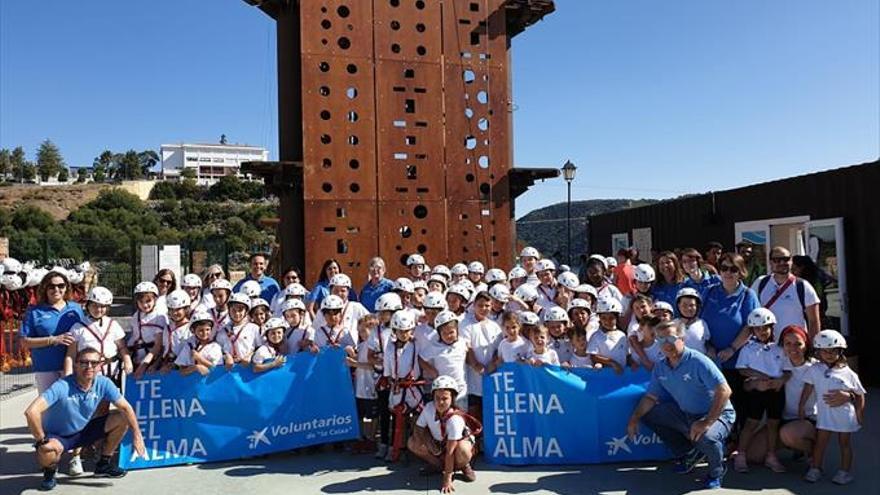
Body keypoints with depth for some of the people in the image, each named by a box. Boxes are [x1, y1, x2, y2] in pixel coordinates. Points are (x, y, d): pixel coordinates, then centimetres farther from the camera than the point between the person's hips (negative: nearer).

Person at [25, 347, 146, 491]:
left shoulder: (103, 383, -15)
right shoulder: (62, 387, -30)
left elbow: (126, 408, -10)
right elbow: (31, 412, -40)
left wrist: (137, 435, -16)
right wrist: (42, 440, -31)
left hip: (83, 431, 5)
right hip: (56, 436, -5)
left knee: (122, 418, -9)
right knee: (47, 452, -38)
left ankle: (103, 464, 10)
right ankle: (49, 472, 2)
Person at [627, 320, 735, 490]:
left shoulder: (698, 362, -22)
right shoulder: (660, 367, 0)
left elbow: (724, 391, -28)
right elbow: (651, 397, 4)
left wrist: (707, 422, -34)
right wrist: (634, 418, -12)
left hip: (717, 414, -7)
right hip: (685, 414, 7)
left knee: (706, 436, -38)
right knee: (647, 414, -1)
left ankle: (716, 471, 1)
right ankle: (687, 454, 15)